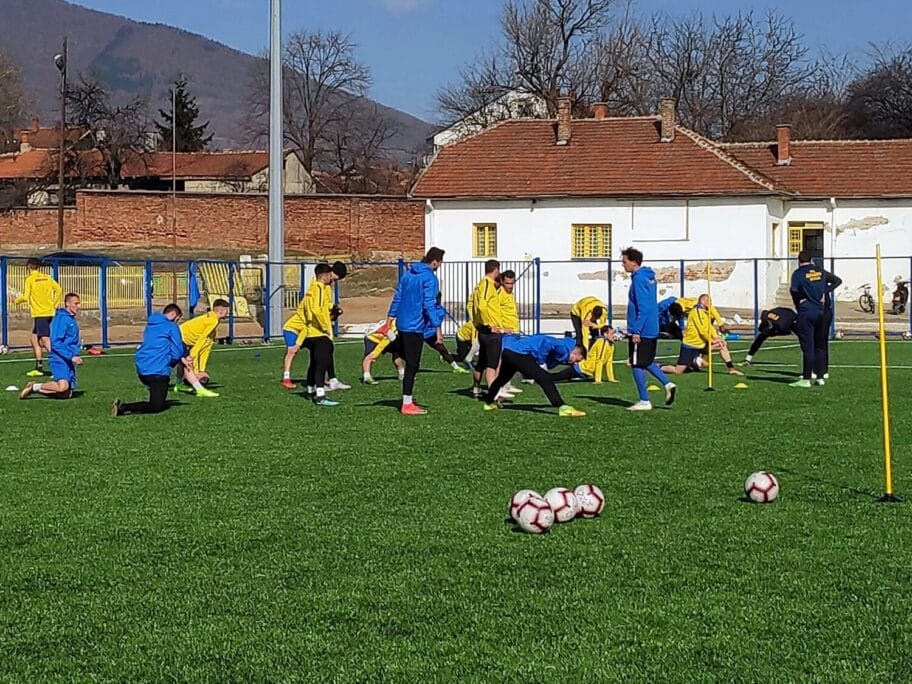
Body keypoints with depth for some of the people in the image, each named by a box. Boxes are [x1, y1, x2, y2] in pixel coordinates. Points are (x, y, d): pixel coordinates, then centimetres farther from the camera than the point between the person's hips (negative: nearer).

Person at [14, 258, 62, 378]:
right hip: (50, 313, 7)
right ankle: (38, 368, 19)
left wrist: (16, 300, 9)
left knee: (46, 341, -9)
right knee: (35, 339, 17)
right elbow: (59, 290, 4)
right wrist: (54, 305, 12)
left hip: (39, 314, -7)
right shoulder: (47, 277, 11)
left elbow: (25, 297, -11)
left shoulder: (29, 279, -6)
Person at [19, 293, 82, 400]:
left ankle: (36, 389, 16)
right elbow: (56, 343, -18)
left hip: (68, 361, 9)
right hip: (59, 360, -9)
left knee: (67, 394, 2)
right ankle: (33, 387, -6)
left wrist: (76, 356, 13)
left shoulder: (72, 320, 17)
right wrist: (71, 356, -20)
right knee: (63, 386, -28)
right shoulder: (61, 319, -11)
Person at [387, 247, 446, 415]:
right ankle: (407, 404, -1)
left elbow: (397, 298, 18)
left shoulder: (408, 274, 12)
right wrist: (437, 325, -20)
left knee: (409, 362, 20)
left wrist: (391, 315, 27)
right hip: (416, 326, -8)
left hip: (402, 324, 8)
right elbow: (429, 304, -20)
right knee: (412, 365, -3)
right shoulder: (429, 278, -13)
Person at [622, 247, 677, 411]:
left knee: (637, 365, -1)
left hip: (641, 331, -10)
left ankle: (644, 401, 2)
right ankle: (668, 384, 7)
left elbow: (643, 308, -22)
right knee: (647, 362, 20)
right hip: (652, 329, 10)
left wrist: (636, 330, -22)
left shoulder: (639, 279, -16)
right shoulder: (649, 276, 13)